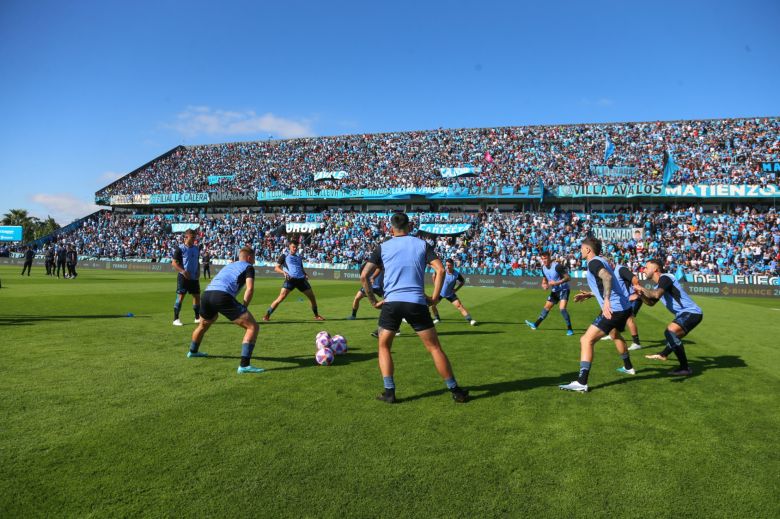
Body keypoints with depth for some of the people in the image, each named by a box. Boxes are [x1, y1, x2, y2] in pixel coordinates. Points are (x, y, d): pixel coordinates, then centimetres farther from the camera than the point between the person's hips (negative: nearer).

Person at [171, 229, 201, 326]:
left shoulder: (196, 248, 10)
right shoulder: (180, 248, -7)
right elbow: (174, 263, -8)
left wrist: (198, 271, 5)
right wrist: (183, 271, -20)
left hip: (194, 277, 6)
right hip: (183, 277, -6)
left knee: (197, 296, 8)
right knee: (180, 297, -6)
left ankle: (197, 317, 21)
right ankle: (176, 319, 2)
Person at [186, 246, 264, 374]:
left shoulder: (229, 265, 35)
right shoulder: (248, 267, 14)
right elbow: (250, 288, -3)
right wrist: (244, 308, 6)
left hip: (207, 293, 8)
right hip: (223, 296, -8)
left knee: (203, 325, 38)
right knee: (253, 327, -4)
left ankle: (193, 351, 60)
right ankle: (244, 365, -14)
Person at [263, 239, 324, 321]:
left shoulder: (299, 258, 24)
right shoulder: (284, 256, 10)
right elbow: (276, 267, 5)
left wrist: (306, 274, 8)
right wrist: (284, 272, -14)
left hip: (301, 279, 5)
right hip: (290, 279, -5)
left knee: (312, 297, 5)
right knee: (281, 298, -18)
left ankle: (316, 315, 23)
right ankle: (267, 315, -8)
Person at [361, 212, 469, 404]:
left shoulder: (382, 248, 8)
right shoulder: (422, 244, 9)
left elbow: (364, 276, 0)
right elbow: (440, 269, -2)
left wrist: (373, 301, 7)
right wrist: (434, 297, 3)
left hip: (391, 303, 0)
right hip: (417, 303, 0)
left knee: (384, 347, 19)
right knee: (434, 347, 9)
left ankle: (389, 392, 11)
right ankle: (455, 391, 15)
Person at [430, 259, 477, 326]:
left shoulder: (457, 274, -19)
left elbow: (463, 281, 1)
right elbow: (434, 275, 3)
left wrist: (456, 289, -8)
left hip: (450, 294, -1)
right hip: (440, 292, 1)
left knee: (459, 305, -14)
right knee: (432, 305, -6)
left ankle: (469, 319, -10)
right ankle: (437, 318, 18)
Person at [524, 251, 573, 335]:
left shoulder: (557, 266, -23)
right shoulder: (543, 268, 0)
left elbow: (568, 277, -22)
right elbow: (545, 279, 17)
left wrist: (556, 283, -30)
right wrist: (544, 285, -5)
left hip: (563, 290, -8)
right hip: (554, 291, 8)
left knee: (562, 308, -21)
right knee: (546, 307, 13)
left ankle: (569, 329, -10)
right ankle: (536, 324, 22)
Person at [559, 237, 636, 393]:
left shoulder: (594, 262, -12)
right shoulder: (601, 261, 18)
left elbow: (607, 277, -33)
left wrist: (606, 300, -42)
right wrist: (589, 295, 27)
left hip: (613, 309, -11)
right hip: (624, 307, 11)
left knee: (586, 340, -14)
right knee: (615, 335, 37)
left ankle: (581, 383, -19)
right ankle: (628, 367, 57)